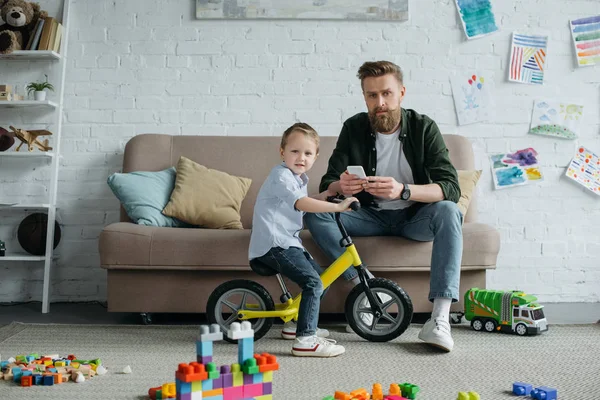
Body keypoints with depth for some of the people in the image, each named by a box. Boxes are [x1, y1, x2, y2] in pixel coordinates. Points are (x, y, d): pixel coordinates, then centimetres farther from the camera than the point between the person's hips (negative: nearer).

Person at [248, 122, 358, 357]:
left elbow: (301, 205, 28)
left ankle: (296, 324, 27)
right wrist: (337, 207, -29)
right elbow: (301, 204, -28)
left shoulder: (298, 179, 18)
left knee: (317, 275, 16)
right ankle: (305, 340, -20)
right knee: (313, 283, -20)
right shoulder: (281, 176, -14)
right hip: (273, 244, -10)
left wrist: (320, 198, 11)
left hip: (287, 241, 10)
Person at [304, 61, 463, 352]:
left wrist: (403, 190, -42)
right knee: (315, 212, -22)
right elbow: (326, 184, -9)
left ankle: (439, 318, -37)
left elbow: (451, 188, -22)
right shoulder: (354, 128, -6)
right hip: (371, 217, 2)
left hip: (414, 217, -1)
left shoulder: (423, 127, -12)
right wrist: (340, 187, -36)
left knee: (448, 212, -34)